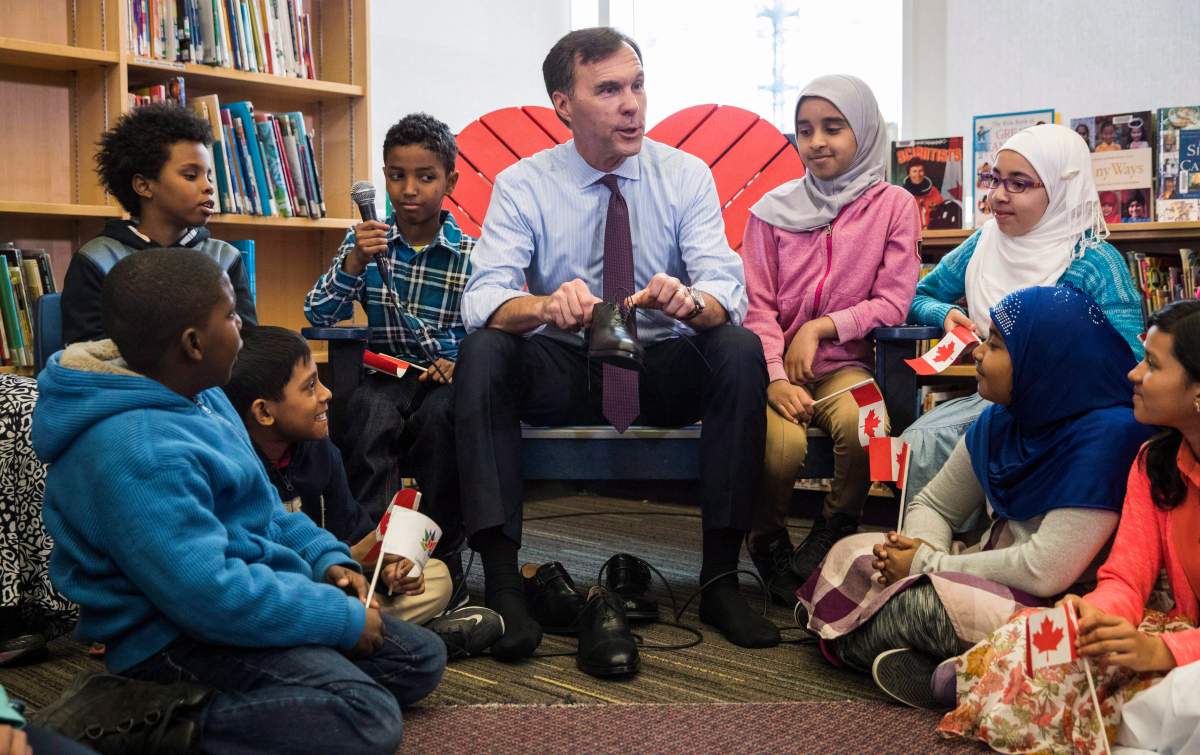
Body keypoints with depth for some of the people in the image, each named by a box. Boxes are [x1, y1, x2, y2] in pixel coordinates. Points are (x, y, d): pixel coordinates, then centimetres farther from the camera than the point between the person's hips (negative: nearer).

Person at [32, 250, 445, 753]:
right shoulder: (136, 452, -27)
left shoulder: (198, 396, 7)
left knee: (422, 658, 12)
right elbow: (209, 595, -31)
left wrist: (325, 557, 3)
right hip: (182, 633, -11)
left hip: (249, 595, 11)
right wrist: (342, 617, -21)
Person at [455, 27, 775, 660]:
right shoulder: (522, 186, -5)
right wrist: (544, 305, -42)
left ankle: (720, 580, -23)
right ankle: (502, 582, -28)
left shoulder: (685, 176, -3)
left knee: (741, 351, -28)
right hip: (560, 372, 0)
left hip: (665, 371, 1)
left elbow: (728, 289, -14)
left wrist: (689, 299, -40)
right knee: (481, 354, -28)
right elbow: (482, 298, -18)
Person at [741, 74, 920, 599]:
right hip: (775, 365, 1)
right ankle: (767, 541, 4)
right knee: (783, 446, -30)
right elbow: (757, 305, 0)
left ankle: (833, 535, -3)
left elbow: (893, 304, -1)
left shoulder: (893, 206, 4)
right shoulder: (774, 210, 7)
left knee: (861, 424, -33)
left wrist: (820, 327, -13)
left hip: (845, 364, 0)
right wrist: (775, 378, -15)